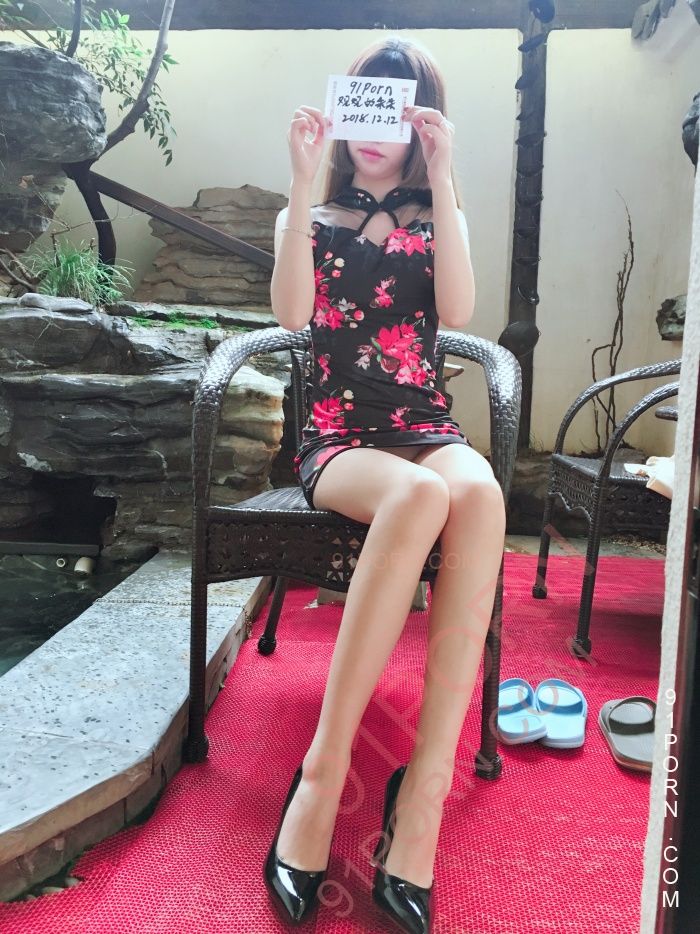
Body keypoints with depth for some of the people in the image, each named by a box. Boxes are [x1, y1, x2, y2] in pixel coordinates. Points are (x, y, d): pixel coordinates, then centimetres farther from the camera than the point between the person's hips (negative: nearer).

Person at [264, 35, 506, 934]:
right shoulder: (309, 217, 16)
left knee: (478, 494, -35)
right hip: (337, 437, -1)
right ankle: (324, 773, -29)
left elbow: (457, 311, -4)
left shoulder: (439, 217, 19)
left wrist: (440, 181, -6)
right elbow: (290, 312, -7)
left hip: (424, 427, 2)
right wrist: (303, 183, -9)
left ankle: (426, 786, -33)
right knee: (418, 496, -37)